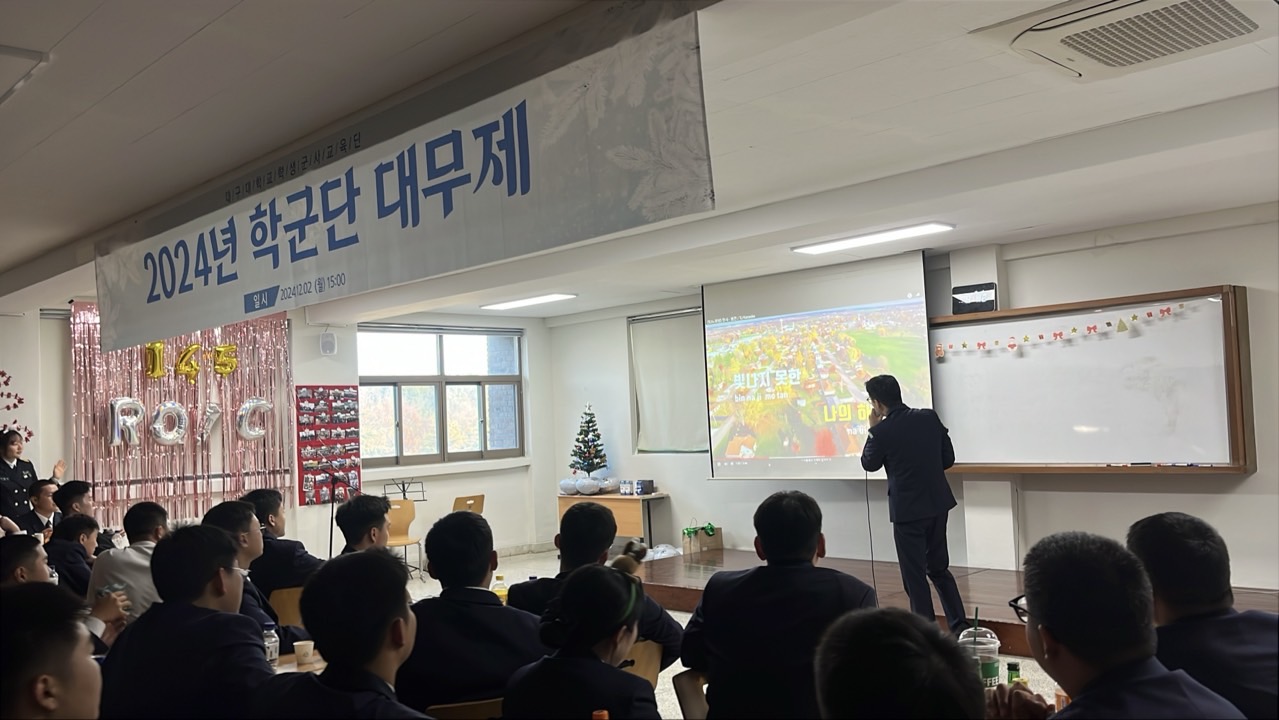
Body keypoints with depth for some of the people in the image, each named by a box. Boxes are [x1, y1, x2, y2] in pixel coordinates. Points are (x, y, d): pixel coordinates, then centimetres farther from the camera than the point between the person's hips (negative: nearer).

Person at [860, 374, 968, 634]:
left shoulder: (882, 431, -16)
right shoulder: (930, 417, -2)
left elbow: (869, 464, 2)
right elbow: (948, 458, 5)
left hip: (907, 510, -6)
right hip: (937, 504, 6)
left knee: (914, 575, 5)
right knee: (939, 568, 20)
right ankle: (960, 626, 23)